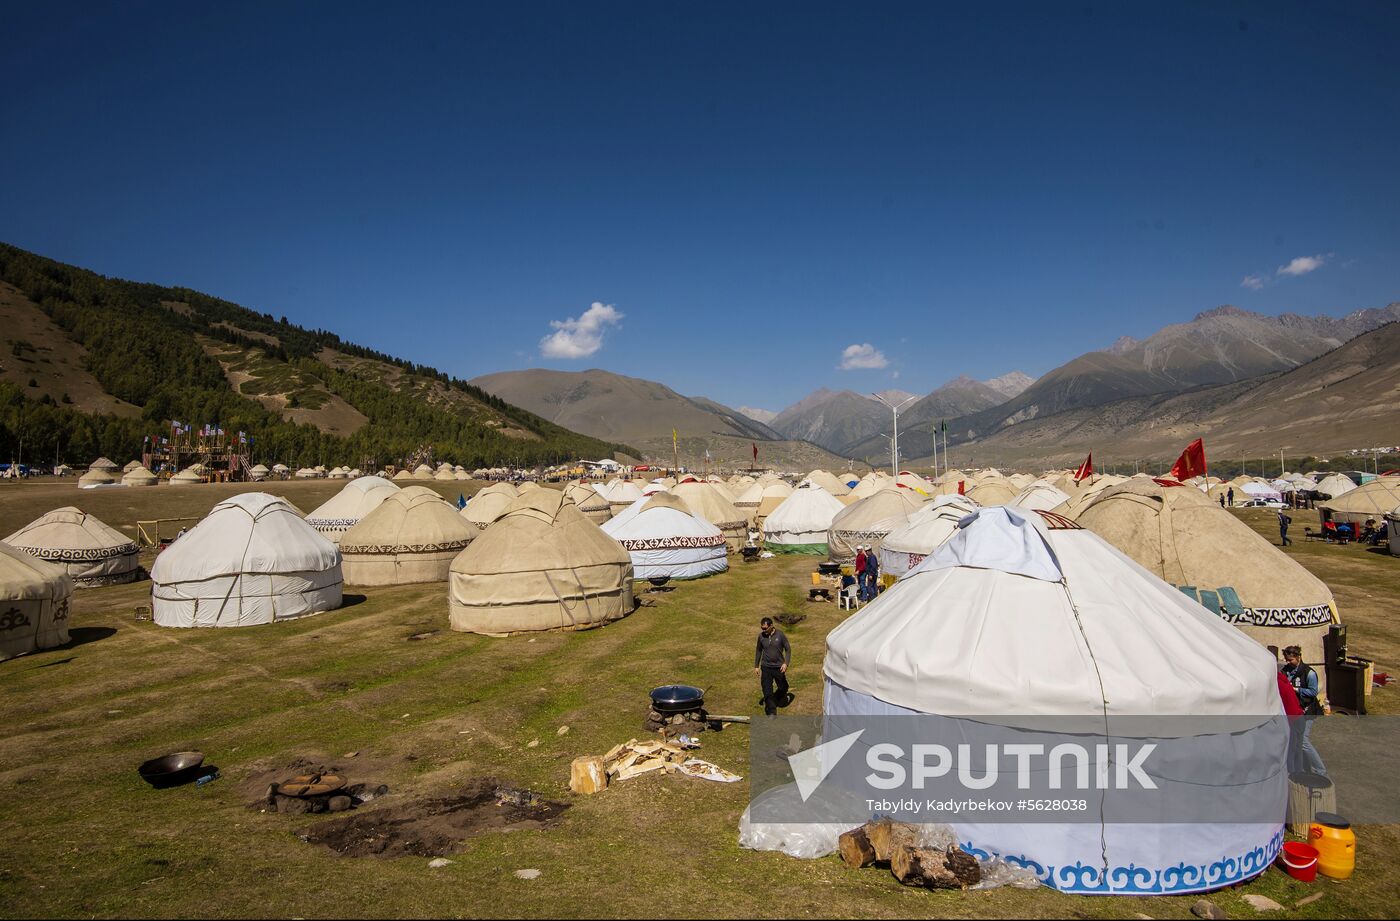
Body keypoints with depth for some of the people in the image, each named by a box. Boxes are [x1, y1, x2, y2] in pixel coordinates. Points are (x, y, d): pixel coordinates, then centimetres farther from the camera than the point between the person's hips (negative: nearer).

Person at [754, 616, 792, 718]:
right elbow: (758, 650, 9)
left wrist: (786, 663, -15)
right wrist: (756, 666, 10)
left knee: (783, 688, 14)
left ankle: (775, 699, 45)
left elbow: (788, 649, -4)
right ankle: (772, 712, 5)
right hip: (766, 667, 1)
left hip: (779, 667, -1)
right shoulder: (761, 636, -5)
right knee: (767, 691, -3)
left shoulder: (780, 635, -12)